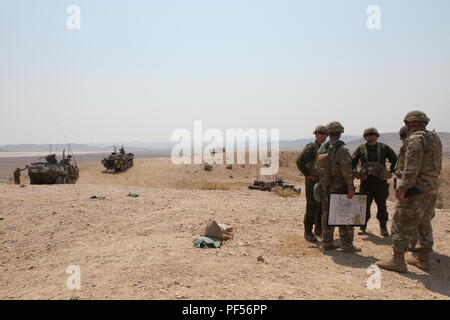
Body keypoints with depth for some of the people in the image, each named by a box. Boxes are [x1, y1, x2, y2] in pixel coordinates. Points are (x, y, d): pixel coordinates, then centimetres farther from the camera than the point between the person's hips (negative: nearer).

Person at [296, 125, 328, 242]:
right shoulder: (310, 147, -10)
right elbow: (300, 162, -18)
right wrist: (307, 174, -15)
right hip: (312, 181, -7)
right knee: (312, 207, -5)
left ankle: (319, 230, 25)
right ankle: (308, 232, 4)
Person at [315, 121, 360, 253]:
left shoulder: (321, 148, 5)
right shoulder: (342, 149, -15)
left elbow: (316, 167, 10)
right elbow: (347, 170, -20)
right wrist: (351, 188, -15)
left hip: (325, 188, 6)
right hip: (339, 188, -6)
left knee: (326, 215, 13)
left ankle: (327, 243, 19)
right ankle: (346, 245, 7)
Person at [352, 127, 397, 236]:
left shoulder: (384, 148, 4)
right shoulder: (361, 149, 5)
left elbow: (395, 160, 12)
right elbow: (352, 163, 8)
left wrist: (391, 172, 6)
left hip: (381, 182, 0)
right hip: (366, 182, 0)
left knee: (382, 206, 6)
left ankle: (383, 228, 17)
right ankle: (363, 227, 15)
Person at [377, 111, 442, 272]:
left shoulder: (415, 140, -16)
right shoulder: (435, 138, 13)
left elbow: (411, 169, -23)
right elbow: (435, 166, 16)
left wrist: (402, 189, -20)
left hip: (416, 190, -9)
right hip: (432, 189, 9)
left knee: (401, 224, -1)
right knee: (424, 224, 18)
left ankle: (398, 260, 2)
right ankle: (423, 259, 26)